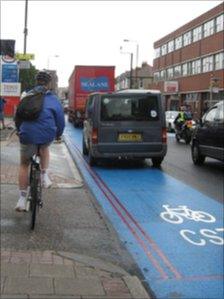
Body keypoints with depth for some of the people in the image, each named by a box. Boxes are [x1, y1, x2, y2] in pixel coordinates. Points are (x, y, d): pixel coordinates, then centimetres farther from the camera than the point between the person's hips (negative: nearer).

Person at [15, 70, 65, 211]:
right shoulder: (53, 99, 4)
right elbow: (60, 119, 6)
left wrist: (19, 130, 35)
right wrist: (59, 134, 24)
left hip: (27, 135, 1)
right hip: (47, 135, 0)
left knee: (24, 164, 16)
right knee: (45, 148, 36)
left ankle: (22, 199, 11)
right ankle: (45, 176, 20)